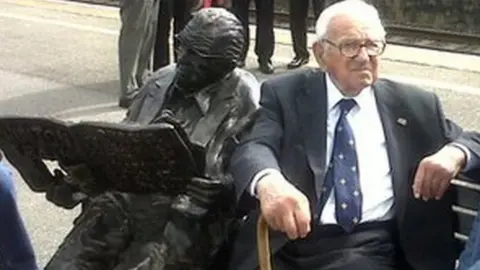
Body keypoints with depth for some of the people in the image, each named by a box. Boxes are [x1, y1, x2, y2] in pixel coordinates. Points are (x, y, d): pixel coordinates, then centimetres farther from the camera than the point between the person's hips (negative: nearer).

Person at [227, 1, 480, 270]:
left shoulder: (414, 105, 15)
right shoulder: (286, 94, 10)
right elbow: (255, 147, -5)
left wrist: (454, 154, -7)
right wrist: (269, 182, -30)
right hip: (289, 243, 0)